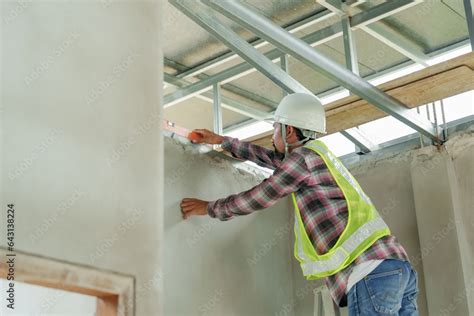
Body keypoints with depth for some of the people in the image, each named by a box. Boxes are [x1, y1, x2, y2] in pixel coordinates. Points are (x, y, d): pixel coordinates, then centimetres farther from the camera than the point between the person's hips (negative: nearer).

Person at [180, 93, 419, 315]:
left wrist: (208, 207, 23)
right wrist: (220, 140, 52)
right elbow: (268, 158, 42)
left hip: (371, 272, -9)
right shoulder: (317, 156, 27)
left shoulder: (304, 156, 0)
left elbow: (255, 199, 8)